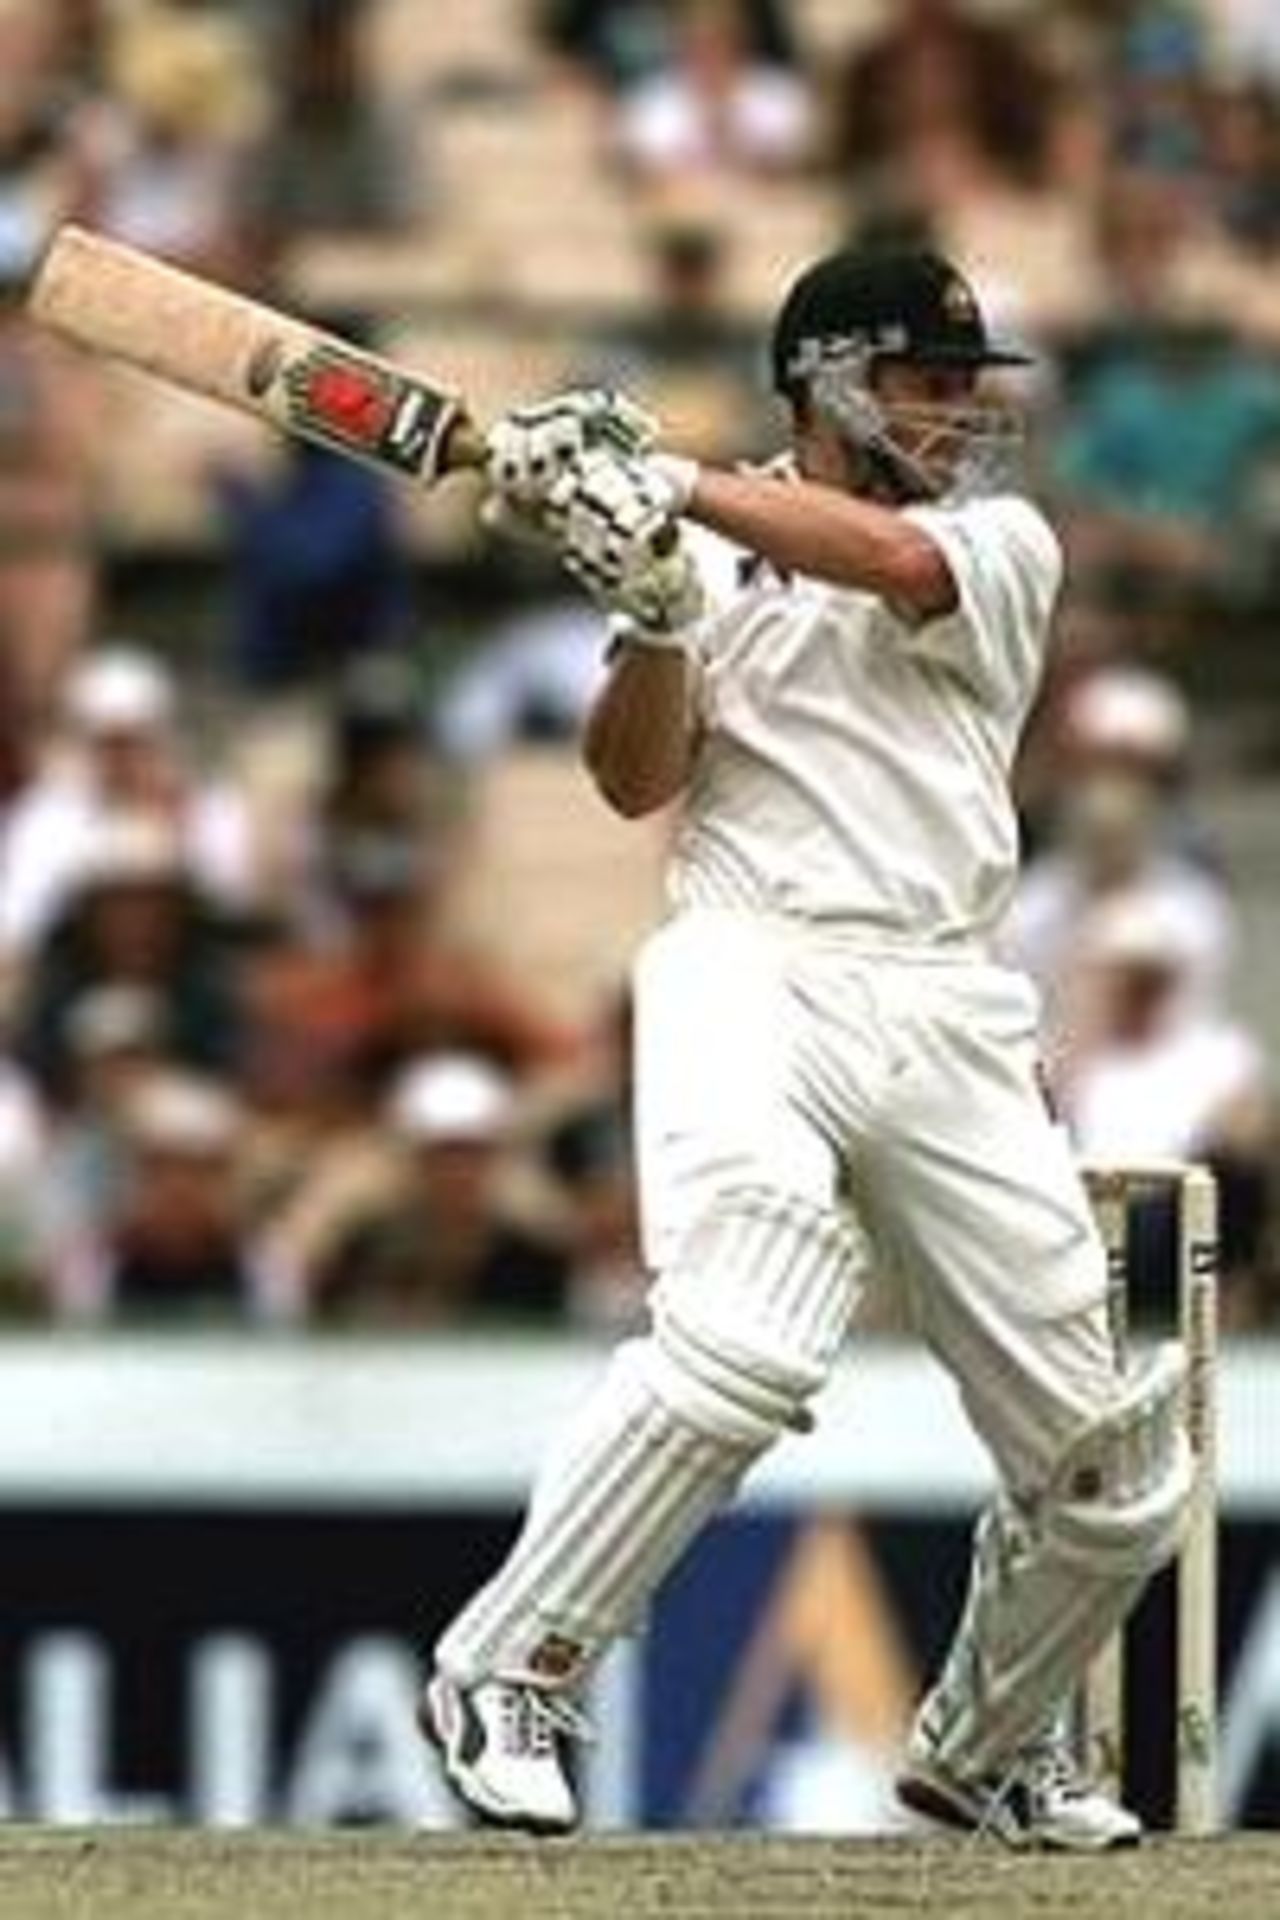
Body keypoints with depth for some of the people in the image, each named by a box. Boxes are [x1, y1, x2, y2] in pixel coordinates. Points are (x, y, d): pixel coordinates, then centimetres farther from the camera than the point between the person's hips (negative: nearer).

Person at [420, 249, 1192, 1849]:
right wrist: (652, 607, -16)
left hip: (950, 1017, 3)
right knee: (741, 1341, -31)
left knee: (1110, 1465, 4)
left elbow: (895, 561, -10)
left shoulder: (1004, 547, 13)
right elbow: (635, 782, 1)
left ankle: (985, 1747, 29)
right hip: (754, 980, -3)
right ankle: (505, 1681, -21)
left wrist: (672, 489, -17)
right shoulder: (719, 562, 12)